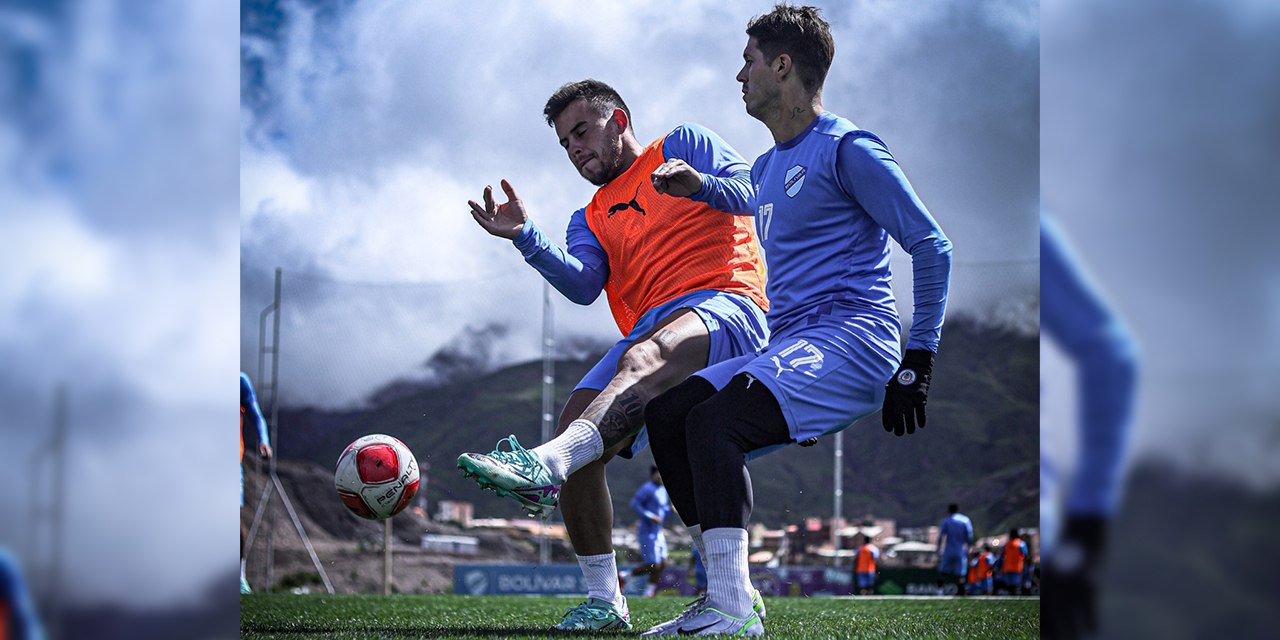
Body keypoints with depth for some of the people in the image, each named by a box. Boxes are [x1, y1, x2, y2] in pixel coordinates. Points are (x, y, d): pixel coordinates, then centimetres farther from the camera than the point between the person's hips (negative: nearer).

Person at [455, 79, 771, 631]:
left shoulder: (683, 145, 20)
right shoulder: (591, 219, 30)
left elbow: (748, 190, 4)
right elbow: (583, 285, 8)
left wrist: (700, 183, -17)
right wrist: (526, 238, -7)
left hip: (725, 303, -6)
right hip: (649, 331, 6)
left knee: (643, 356, -38)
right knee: (577, 433, -14)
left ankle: (546, 465, -64)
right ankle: (603, 601, -9)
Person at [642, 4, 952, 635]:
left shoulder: (847, 150, -3)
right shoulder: (765, 168, 24)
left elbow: (932, 247, -7)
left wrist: (917, 364, -11)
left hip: (852, 338, -9)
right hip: (786, 345, 9)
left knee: (714, 419, -27)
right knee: (665, 411, -9)